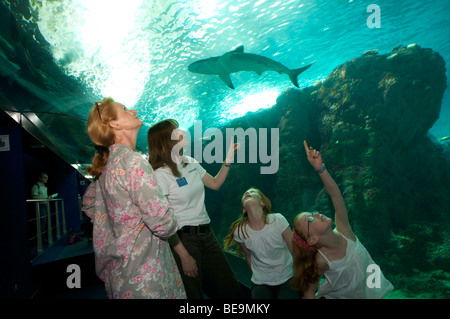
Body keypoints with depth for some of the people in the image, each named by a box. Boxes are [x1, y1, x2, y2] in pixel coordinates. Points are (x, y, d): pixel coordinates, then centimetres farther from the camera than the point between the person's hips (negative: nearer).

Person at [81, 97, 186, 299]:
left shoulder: (106, 165, 5)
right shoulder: (132, 161, -23)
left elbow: (88, 203, 20)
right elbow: (162, 221, -29)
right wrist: (171, 226, -7)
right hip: (143, 273, -9)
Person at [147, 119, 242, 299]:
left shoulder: (191, 163, 7)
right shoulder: (160, 175, -15)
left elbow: (215, 184, 18)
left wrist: (228, 160, 8)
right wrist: (184, 256, -16)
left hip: (207, 233, 7)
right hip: (184, 238, -7)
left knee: (232, 290, 12)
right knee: (194, 294, 9)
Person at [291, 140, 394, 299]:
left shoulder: (343, 232, -22)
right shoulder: (321, 261, -28)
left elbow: (336, 195, -31)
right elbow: (309, 291, -17)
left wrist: (319, 168, -38)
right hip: (341, 296, -2)